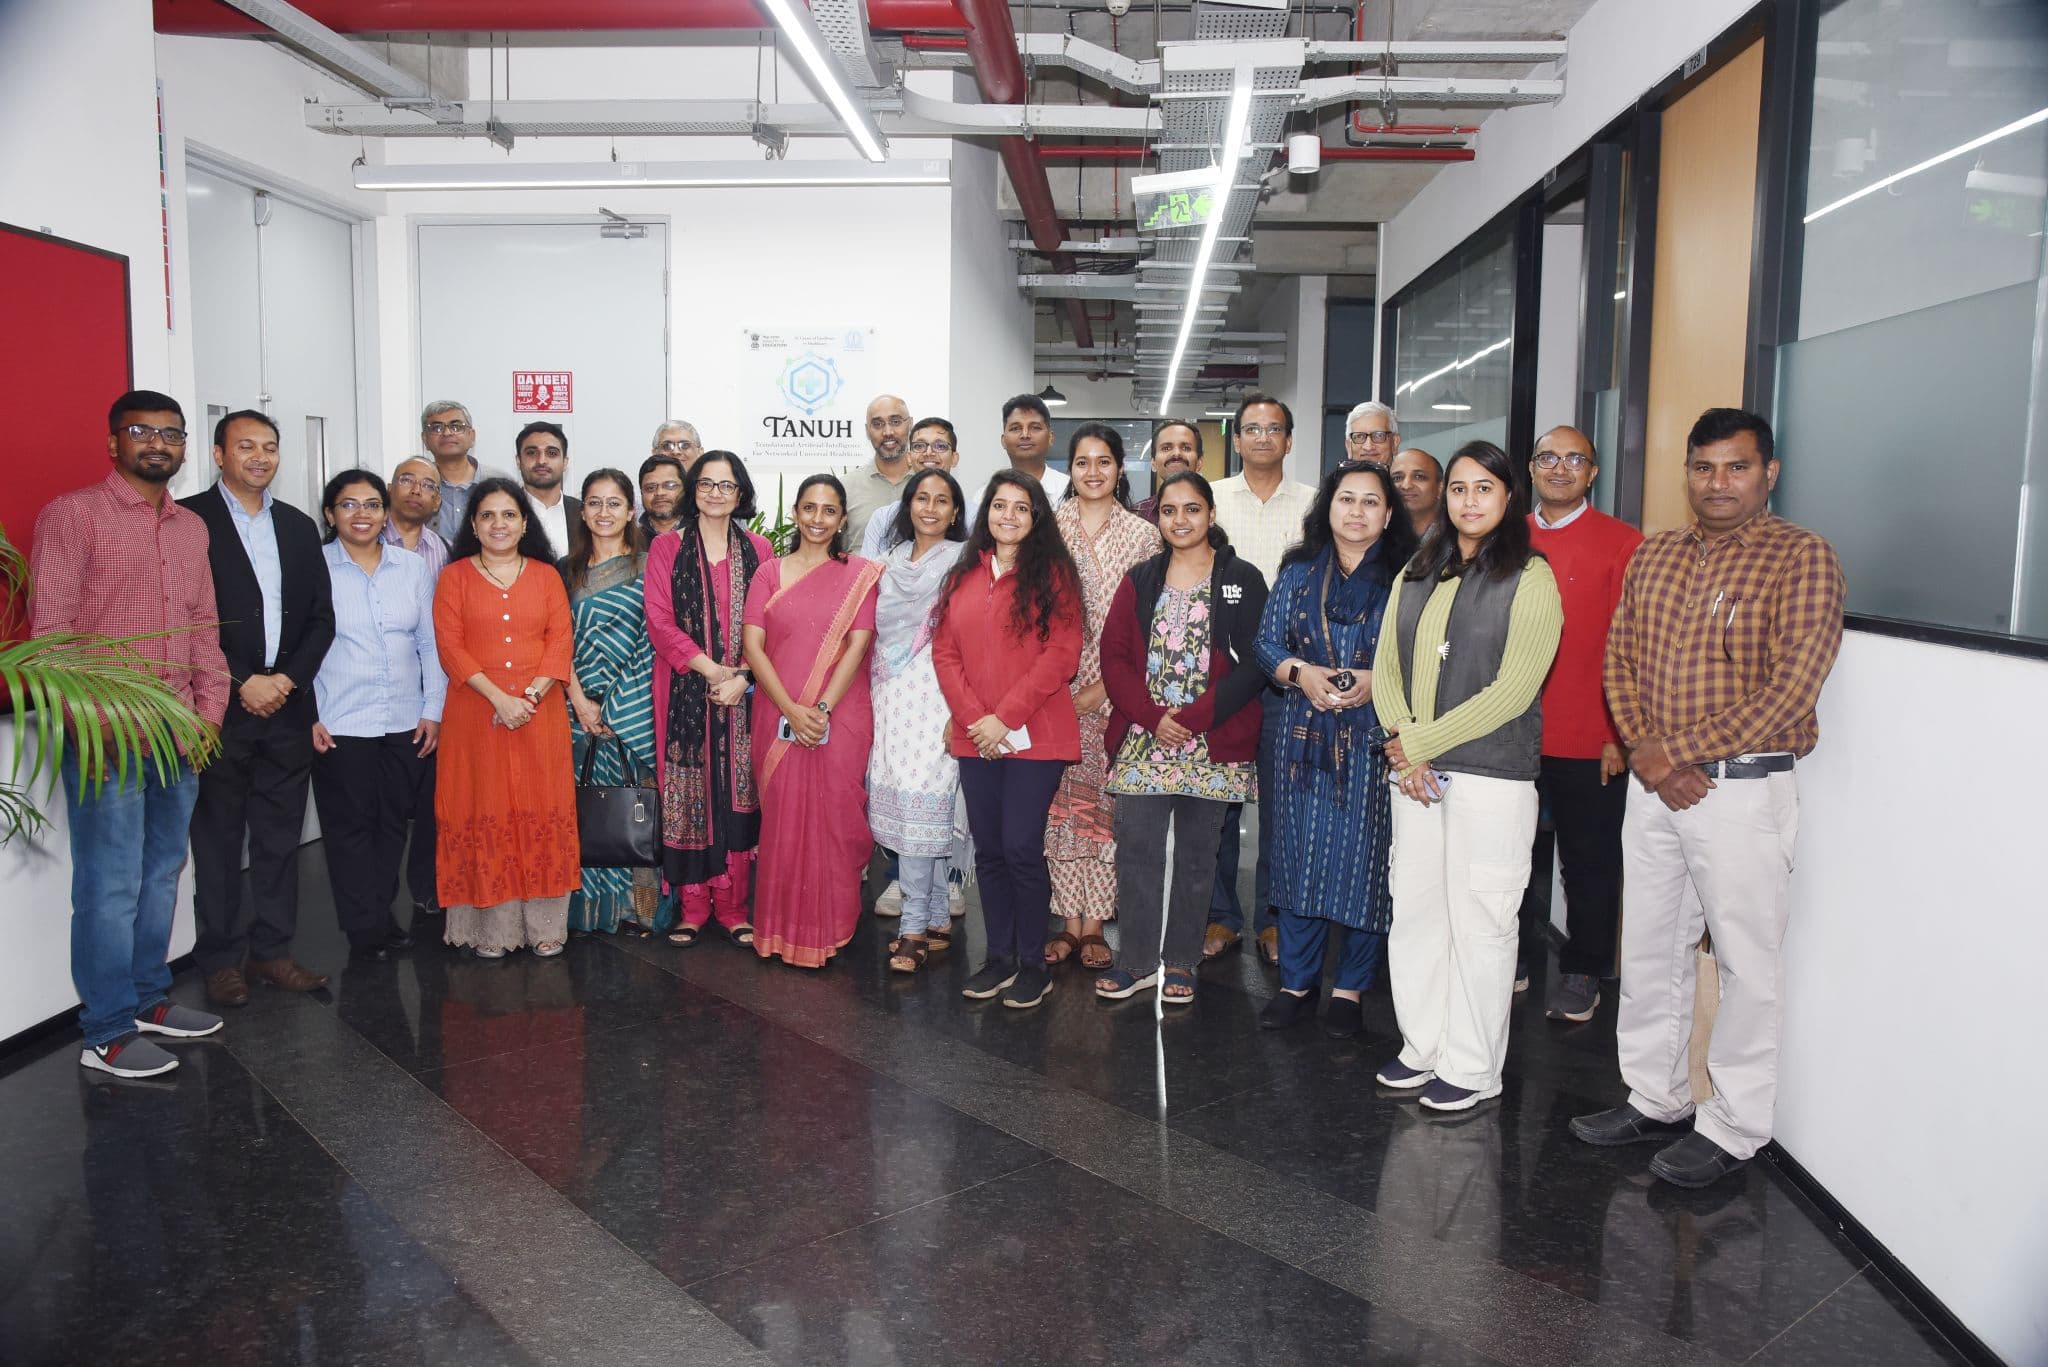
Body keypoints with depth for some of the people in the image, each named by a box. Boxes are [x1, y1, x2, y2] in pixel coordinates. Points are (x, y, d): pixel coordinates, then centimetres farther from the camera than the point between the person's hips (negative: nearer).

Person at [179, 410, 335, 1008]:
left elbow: (321, 617, 10)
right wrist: (242, 684, -13)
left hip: (287, 706, 4)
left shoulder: (299, 526, 12)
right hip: (220, 708, -4)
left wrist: (288, 679, -4)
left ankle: (271, 950, 20)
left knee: (280, 839, 10)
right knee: (218, 841, 6)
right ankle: (221, 959, 17)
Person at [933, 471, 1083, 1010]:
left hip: (1033, 737, -4)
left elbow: (1061, 654, -10)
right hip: (974, 738, 5)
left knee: (1021, 848, -5)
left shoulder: (1052, 573, -2)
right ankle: (999, 957, 23)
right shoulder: (963, 576, 11)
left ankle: (1033, 964, 11)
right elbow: (944, 652, 6)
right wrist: (972, 716, -8)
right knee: (988, 850, 10)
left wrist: (1006, 718, -14)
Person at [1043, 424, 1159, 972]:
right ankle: (1070, 920, 11)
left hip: (1114, 692, -1)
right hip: (1056, 688, 1)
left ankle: (1094, 924, 11)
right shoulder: (1048, 528, 6)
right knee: (1062, 800, 2)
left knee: (1105, 802, 2)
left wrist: (1101, 689, -7)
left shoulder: (1143, 535, 4)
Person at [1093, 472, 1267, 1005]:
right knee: (1135, 851, 0)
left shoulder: (1242, 579, 0)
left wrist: (1193, 719, -14)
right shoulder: (1141, 581, 10)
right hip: (1142, 743, 2)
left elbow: (1254, 664, -6)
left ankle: (1181, 963, 20)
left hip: (1213, 746, -2)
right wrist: (1153, 717, -11)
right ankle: (1138, 961, 13)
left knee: (1196, 855, 7)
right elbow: (1114, 656, 3)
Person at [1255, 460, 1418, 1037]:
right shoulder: (1298, 573, 9)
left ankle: (1350, 990, 18)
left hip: (1373, 744, -2)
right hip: (1305, 739, 2)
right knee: (1299, 856, 6)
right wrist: (1300, 672, -11)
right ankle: (1297, 984, 19)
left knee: (1362, 862, 2)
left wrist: (1378, 682, -17)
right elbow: (1267, 643, 8)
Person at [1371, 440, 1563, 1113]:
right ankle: (1423, 1048, 26)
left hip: (1491, 774, -5)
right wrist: (1404, 747, -7)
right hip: (1415, 773, 6)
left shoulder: (1530, 578, -5)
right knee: (1413, 912, 11)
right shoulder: (1416, 576, 13)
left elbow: (1512, 690, -12)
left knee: (1479, 923, 1)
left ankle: (1471, 1069, 15)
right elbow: (1386, 667, 8)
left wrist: (1419, 741, -12)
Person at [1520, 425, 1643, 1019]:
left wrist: (1619, 736, -10)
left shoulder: (1623, 544, -3)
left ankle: (1582, 972, 23)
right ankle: (1515, 960, 29)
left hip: (1589, 744, -3)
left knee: (1589, 863, 8)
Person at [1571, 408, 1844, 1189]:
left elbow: (1793, 687, -16)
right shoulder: (1654, 556, 10)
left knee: (1747, 964, 4)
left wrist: (1680, 751, -16)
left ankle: (1733, 1129, 18)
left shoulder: (1802, 558, -8)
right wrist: (1646, 752, -8)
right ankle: (1655, 1101, 30)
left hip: (1744, 790, -6)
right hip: (1656, 785, 6)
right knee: (1647, 952, 14)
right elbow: (1620, 659, 8)